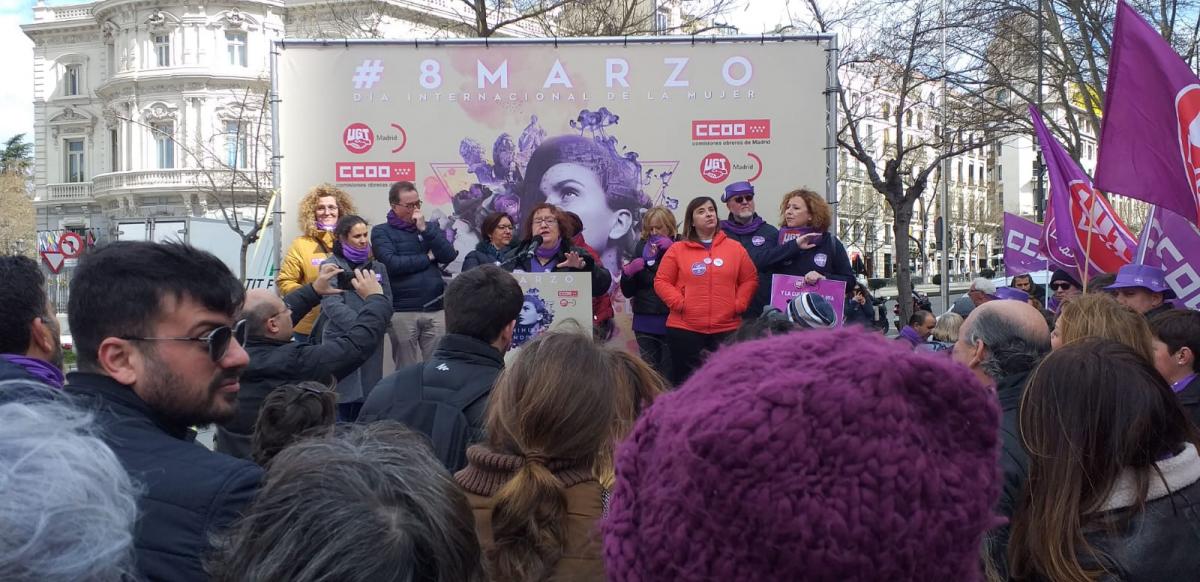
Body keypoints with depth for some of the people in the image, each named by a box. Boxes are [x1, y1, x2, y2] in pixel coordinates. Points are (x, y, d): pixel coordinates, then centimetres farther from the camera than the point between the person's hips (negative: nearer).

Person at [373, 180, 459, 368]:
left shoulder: (430, 227, 15)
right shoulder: (381, 232, 3)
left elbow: (449, 256, 1)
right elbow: (391, 264, -13)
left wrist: (424, 229, -6)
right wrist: (427, 258, -2)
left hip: (436, 309, 3)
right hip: (402, 312, -3)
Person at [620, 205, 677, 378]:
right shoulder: (641, 248, 11)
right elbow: (628, 292, 13)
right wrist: (627, 273, -7)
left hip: (670, 321, -4)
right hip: (645, 322, 4)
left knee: (669, 375, -2)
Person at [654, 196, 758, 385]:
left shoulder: (735, 248, 9)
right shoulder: (677, 249, 5)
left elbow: (750, 279, 10)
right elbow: (661, 281, 3)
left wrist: (739, 304, -3)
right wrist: (679, 303, -9)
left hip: (727, 329, 1)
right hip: (684, 329, -1)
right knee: (685, 381, 2)